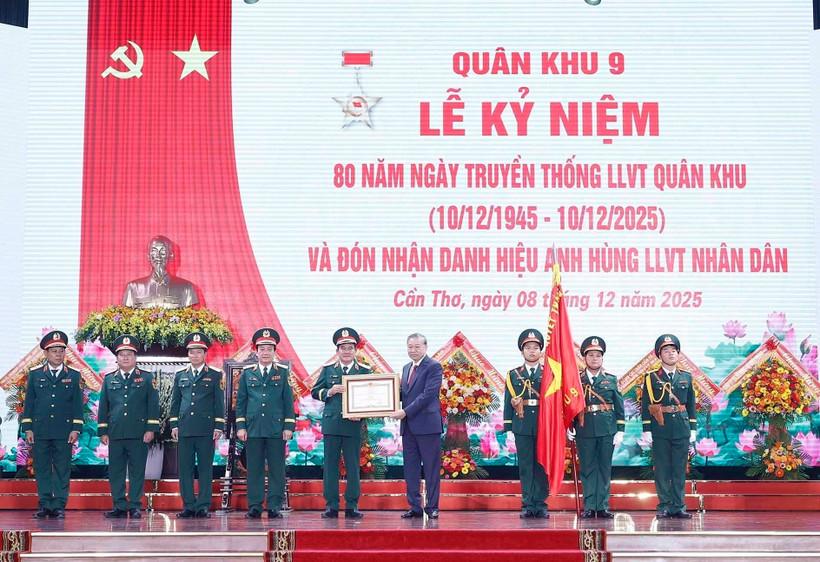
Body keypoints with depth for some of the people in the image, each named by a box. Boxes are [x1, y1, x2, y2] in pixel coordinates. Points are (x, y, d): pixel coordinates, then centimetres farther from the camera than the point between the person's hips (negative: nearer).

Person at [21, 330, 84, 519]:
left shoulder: (73, 376, 7)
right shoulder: (35, 375, 8)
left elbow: (77, 404, 6)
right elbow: (29, 403, 8)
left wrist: (76, 429, -2)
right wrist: (27, 428, 2)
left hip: (64, 431, -1)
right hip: (40, 430, 1)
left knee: (62, 469, 1)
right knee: (42, 469, 4)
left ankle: (59, 506, 5)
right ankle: (44, 505, 10)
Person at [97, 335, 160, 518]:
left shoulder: (147, 378, 6)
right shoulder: (109, 379, 13)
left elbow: (153, 405, 3)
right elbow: (103, 407, 13)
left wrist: (151, 429, -5)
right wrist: (103, 432, 7)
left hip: (139, 433, -3)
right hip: (115, 434, 3)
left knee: (137, 471, 0)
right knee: (115, 471, 4)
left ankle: (135, 507, 5)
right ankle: (119, 506, 11)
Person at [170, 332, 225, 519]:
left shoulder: (215, 375, 5)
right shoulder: (180, 375, 13)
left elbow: (219, 403, 3)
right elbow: (175, 402, 16)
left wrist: (218, 426, -3)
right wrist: (174, 425, 8)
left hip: (206, 429, -3)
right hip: (184, 428, 3)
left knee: (205, 468, 0)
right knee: (185, 468, 3)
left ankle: (203, 506, 4)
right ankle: (188, 506, 9)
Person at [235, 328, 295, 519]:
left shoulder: (283, 373, 7)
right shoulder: (247, 374, 9)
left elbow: (288, 401, 6)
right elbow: (240, 402, 10)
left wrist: (289, 426, -1)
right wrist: (240, 426, 2)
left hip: (276, 429, -1)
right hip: (253, 428, 1)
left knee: (276, 469, 1)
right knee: (254, 469, 3)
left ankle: (274, 507, 7)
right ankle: (254, 507, 9)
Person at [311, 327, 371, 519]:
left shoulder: (364, 371, 7)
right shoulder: (328, 369, 9)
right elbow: (315, 392, 8)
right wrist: (329, 392, -12)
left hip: (354, 425, 0)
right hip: (331, 424, 0)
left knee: (353, 467, 3)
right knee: (330, 465, 2)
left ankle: (352, 506, 9)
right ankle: (331, 506, 7)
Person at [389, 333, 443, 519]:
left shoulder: (434, 367, -7)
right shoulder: (406, 368, 18)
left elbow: (428, 394, -16)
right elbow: (403, 393, 18)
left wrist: (406, 411, -19)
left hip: (427, 424, -7)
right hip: (408, 426, 7)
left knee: (431, 468, 0)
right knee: (410, 468, 8)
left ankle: (432, 507, 6)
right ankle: (414, 507, 14)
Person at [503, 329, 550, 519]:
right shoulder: (513, 375, 10)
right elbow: (508, 402, 8)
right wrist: (508, 427, 2)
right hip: (522, 427, 1)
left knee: (542, 466, 2)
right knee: (526, 466, 2)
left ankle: (541, 505, 8)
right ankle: (528, 505, 6)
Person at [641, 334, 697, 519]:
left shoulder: (686, 377, 11)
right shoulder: (651, 378, 2)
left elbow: (691, 405, 13)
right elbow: (645, 406, 1)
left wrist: (693, 428, 8)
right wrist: (646, 429, -5)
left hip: (682, 429, 2)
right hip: (660, 430, -2)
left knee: (680, 470, 3)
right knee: (662, 470, 1)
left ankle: (678, 507, 9)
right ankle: (664, 507, 7)